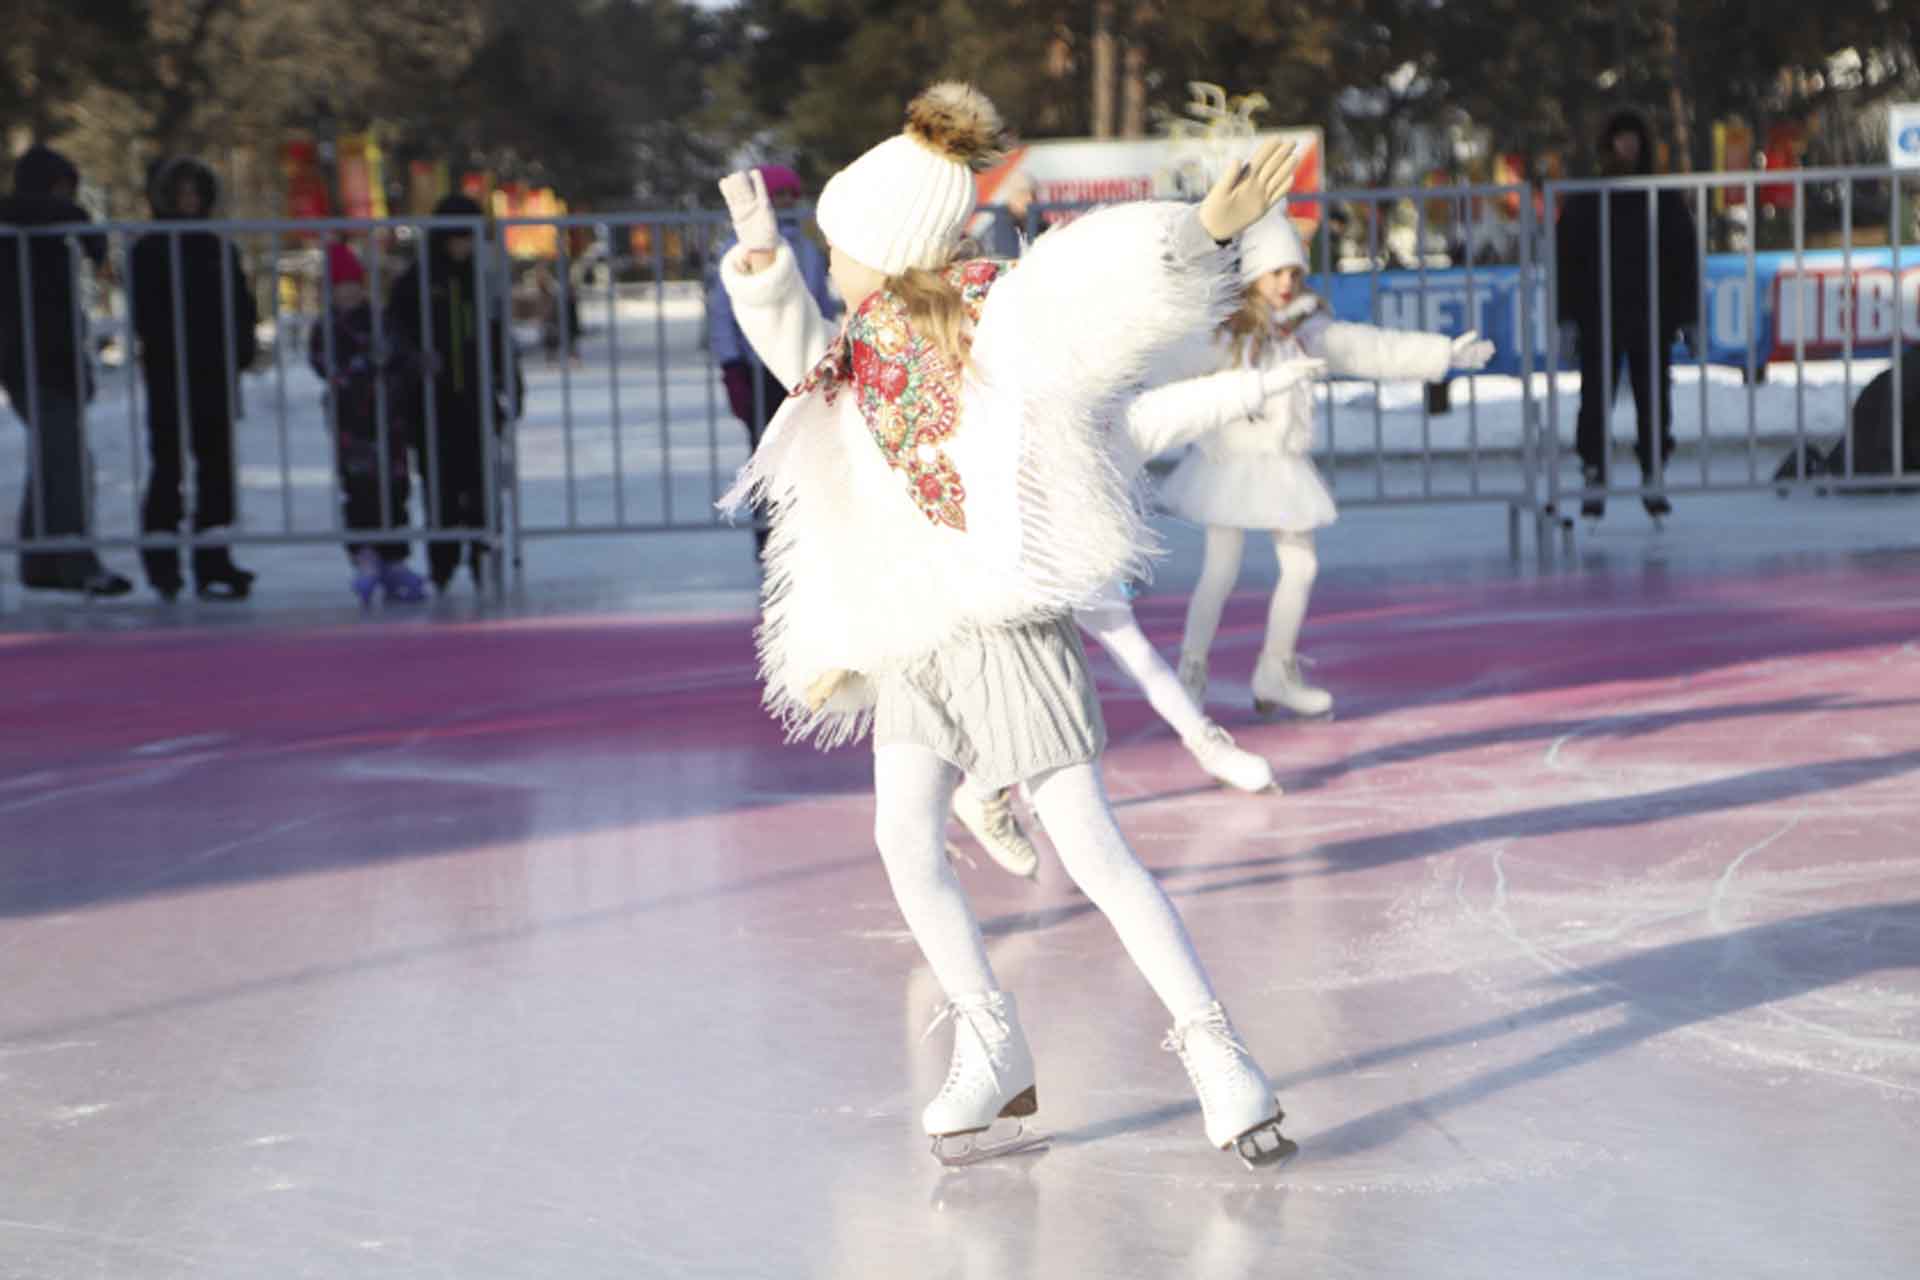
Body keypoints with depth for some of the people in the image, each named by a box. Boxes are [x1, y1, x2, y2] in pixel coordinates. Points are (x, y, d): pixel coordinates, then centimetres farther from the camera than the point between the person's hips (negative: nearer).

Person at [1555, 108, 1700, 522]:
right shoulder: (1583, 202, 4)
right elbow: (1566, 261, 4)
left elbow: (1685, 259, 11)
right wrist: (1567, 317, -3)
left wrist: (1688, 318, 6)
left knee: (1654, 402, 4)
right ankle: (1594, 480, 2)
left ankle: (1654, 479, 12)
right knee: (1596, 400, -3)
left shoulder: (1665, 201, 7)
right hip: (1598, 321, -1)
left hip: (1653, 321, 1)